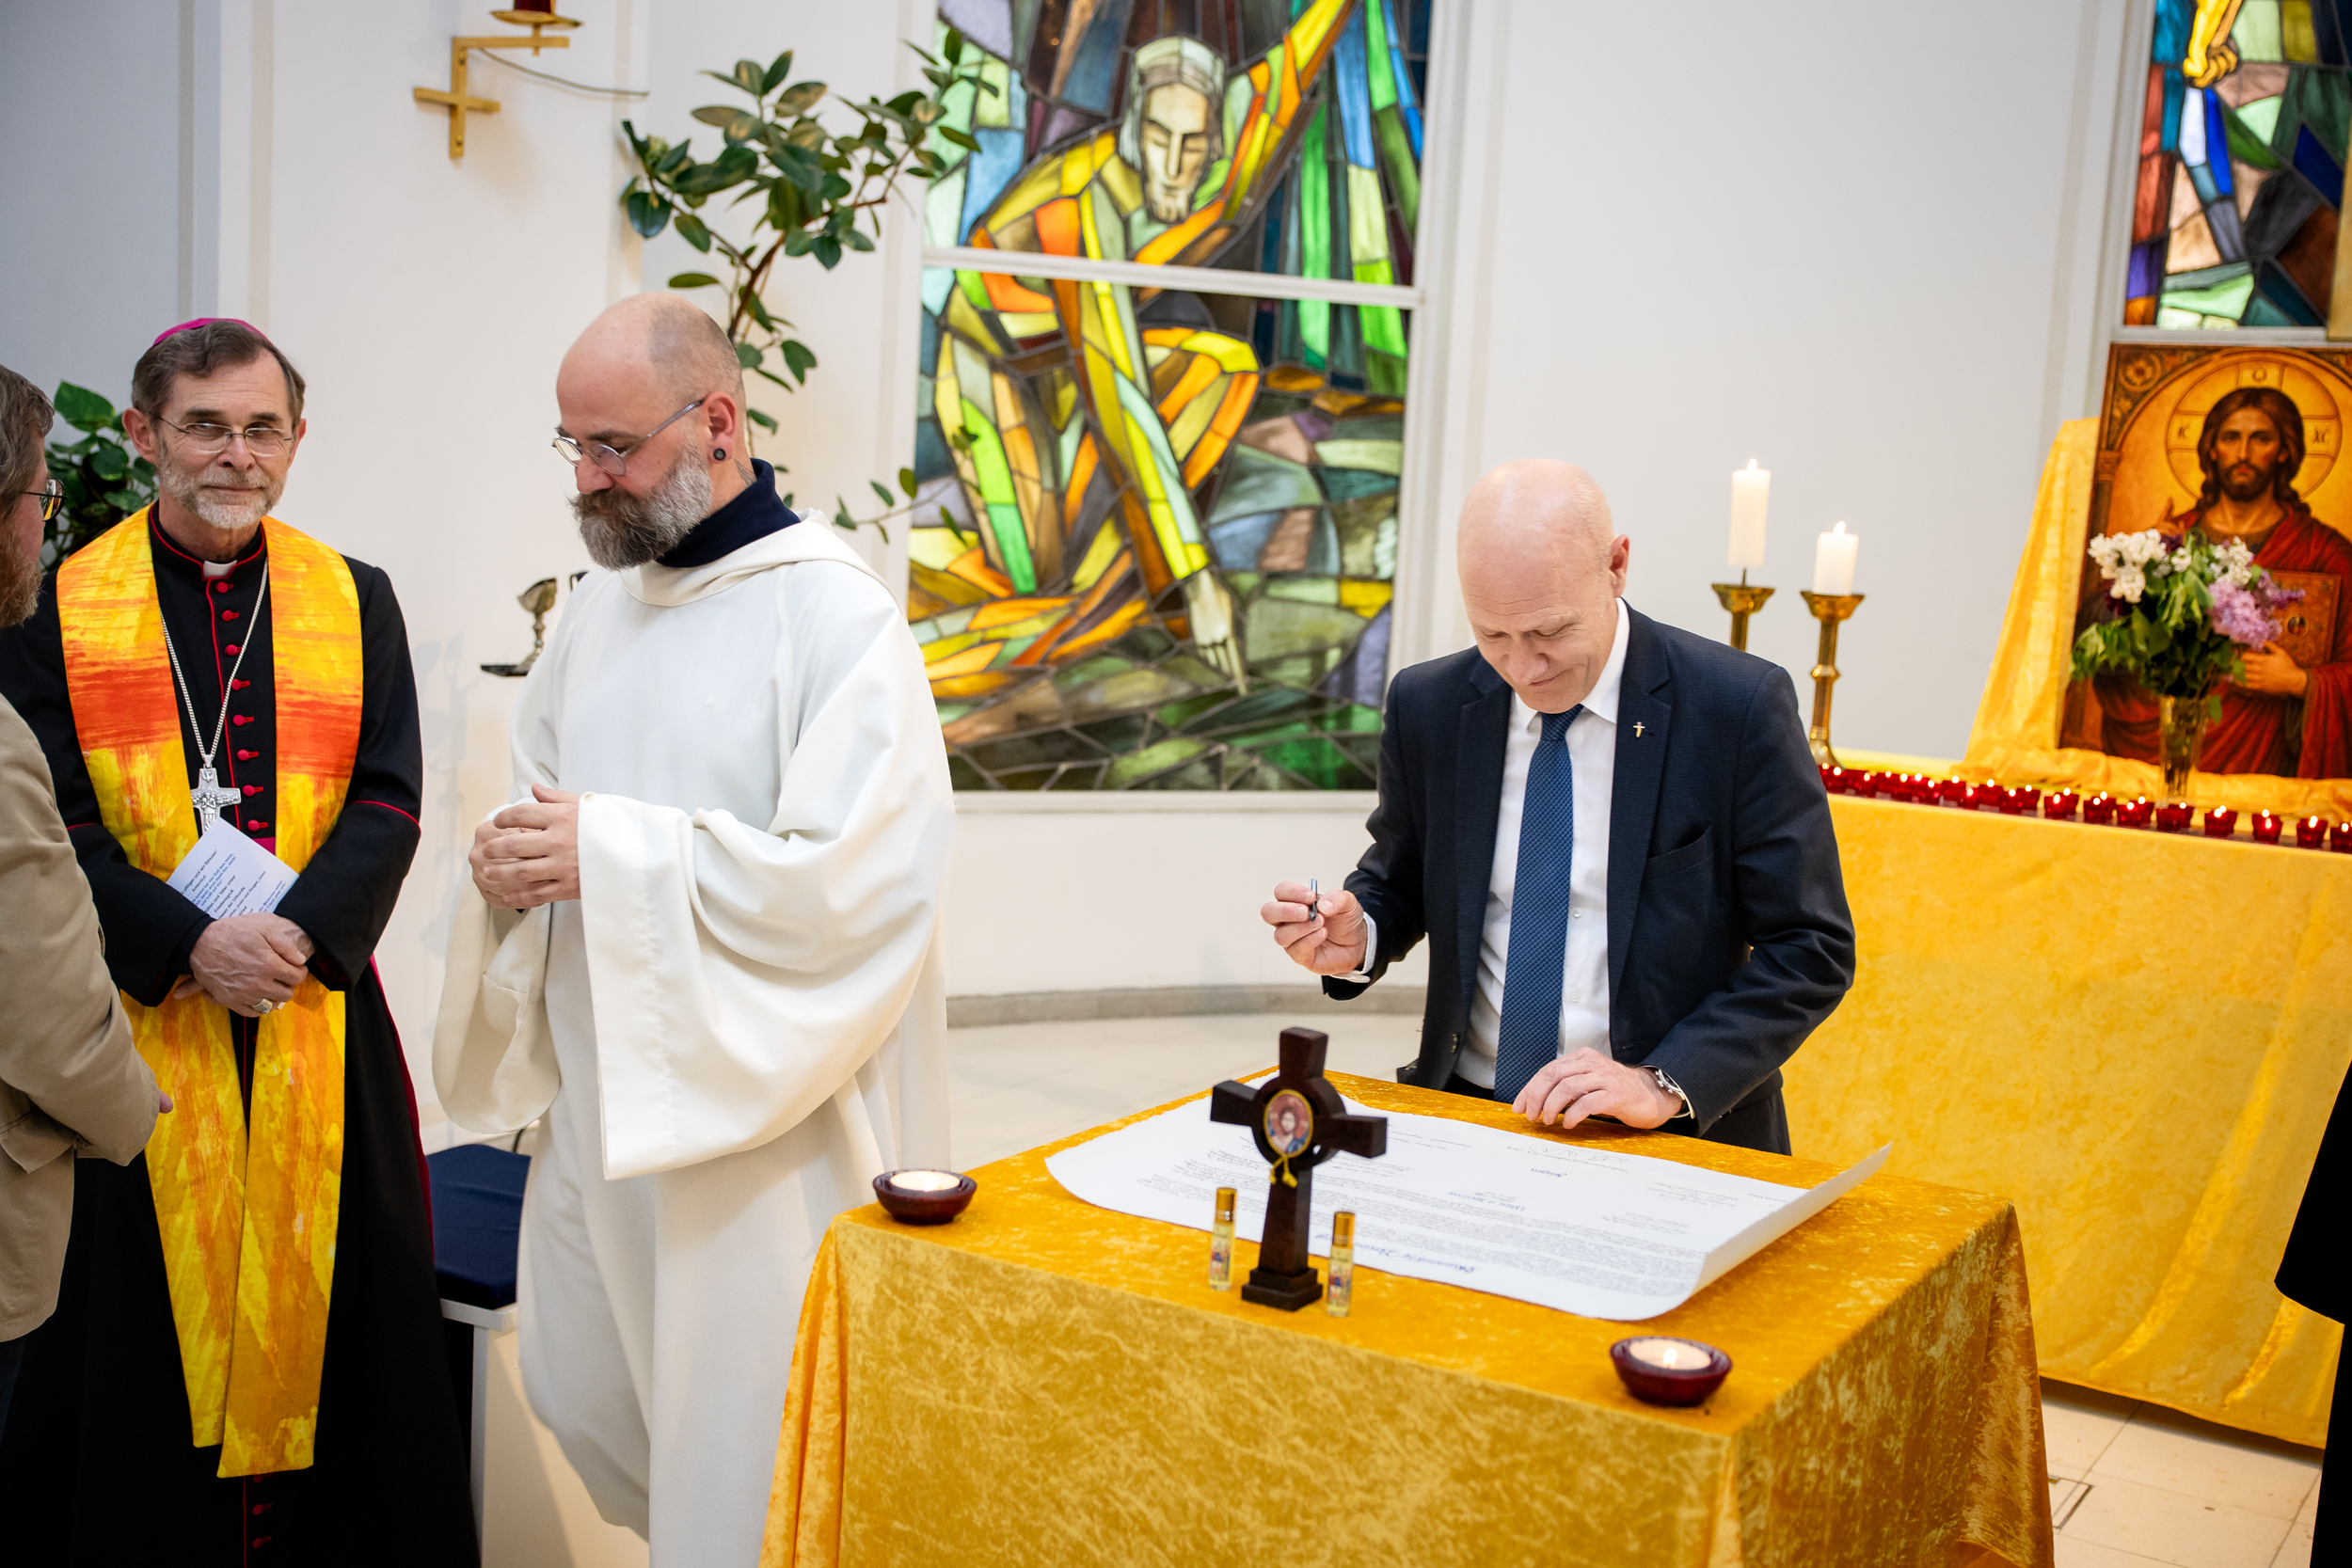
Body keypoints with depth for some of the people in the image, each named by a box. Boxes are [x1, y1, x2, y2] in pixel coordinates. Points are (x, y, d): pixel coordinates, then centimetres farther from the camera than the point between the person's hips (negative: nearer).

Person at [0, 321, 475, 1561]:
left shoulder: (356, 601, 8)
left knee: (326, 1309, 7)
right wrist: (188, 945, -19)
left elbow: (389, 799, -1)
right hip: (135, 1018, -1)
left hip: (321, 1017, 2)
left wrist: (297, 929, -18)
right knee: (145, 1319, 6)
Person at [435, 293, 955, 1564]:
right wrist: (513, 864, -5)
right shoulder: (601, 603, 8)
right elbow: (546, 795, 19)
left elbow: (859, 881, -23)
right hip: (602, 1090, 8)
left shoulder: (836, 616, -15)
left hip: (761, 1115, -7)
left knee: (739, 1439, 3)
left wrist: (617, 851, -23)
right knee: (578, 1389, 19)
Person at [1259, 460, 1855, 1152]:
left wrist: (1665, 1083, -17)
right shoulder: (1426, 705, 2)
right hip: (1464, 1112, 2)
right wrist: (1358, 942, -6)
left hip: (1676, 1134, -1)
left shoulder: (1741, 707, -8)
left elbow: (1812, 949, -7)